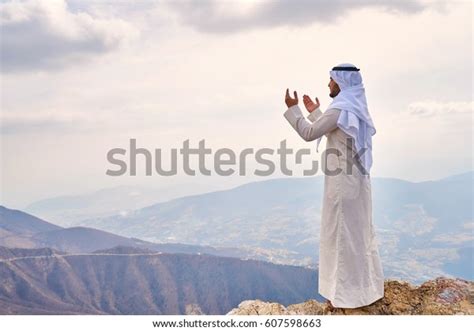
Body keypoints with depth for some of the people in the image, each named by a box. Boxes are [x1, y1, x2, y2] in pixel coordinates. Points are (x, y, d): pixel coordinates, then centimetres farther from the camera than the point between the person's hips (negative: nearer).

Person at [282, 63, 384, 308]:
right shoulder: (355, 108, 13)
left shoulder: (340, 109, -18)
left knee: (341, 233, -1)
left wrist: (293, 108, -4)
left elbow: (309, 134, -14)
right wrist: (314, 112, 27)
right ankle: (367, 286, 27)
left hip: (342, 181, -10)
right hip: (357, 178, 10)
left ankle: (348, 293, 8)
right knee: (359, 231, 16)